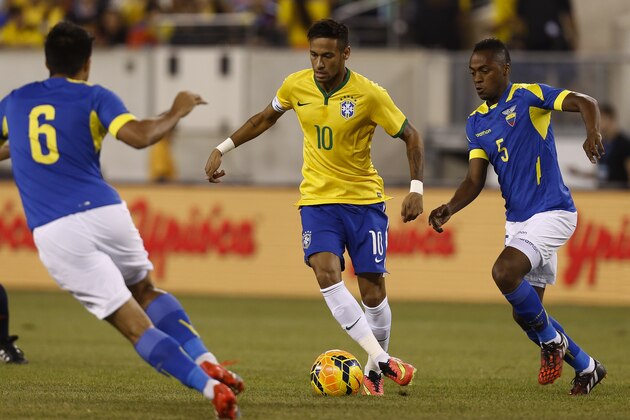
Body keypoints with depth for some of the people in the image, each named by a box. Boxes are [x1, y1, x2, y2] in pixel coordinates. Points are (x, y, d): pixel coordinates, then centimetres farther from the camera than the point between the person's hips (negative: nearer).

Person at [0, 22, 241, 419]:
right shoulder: (94, 97, 6)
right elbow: (140, 136, -12)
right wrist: (176, 113, 4)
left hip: (53, 233, 0)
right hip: (104, 212, 0)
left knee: (134, 325, -3)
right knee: (145, 292, 27)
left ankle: (210, 387, -19)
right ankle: (206, 361, 6)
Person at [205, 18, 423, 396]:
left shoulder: (369, 95, -14)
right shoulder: (296, 86, -4)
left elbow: (411, 136, -4)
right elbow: (266, 118, 16)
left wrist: (416, 189, -14)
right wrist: (224, 148, 14)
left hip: (365, 199, -2)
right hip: (317, 198, 2)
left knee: (373, 291, -1)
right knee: (326, 273, -22)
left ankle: (374, 370, 22)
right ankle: (382, 360, -22)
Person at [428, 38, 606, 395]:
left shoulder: (529, 97, -8)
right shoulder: (477, 122, 11)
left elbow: (584, 102, -19)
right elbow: (475, 181, 7)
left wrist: (593, 133, -40)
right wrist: (449, 209, -11)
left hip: (551, 212, -8)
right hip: (517, 219, 8)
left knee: (504, 272, -27)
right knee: (525, 312, 7)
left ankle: (552, 340, -4)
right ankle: (586, 367, 26)